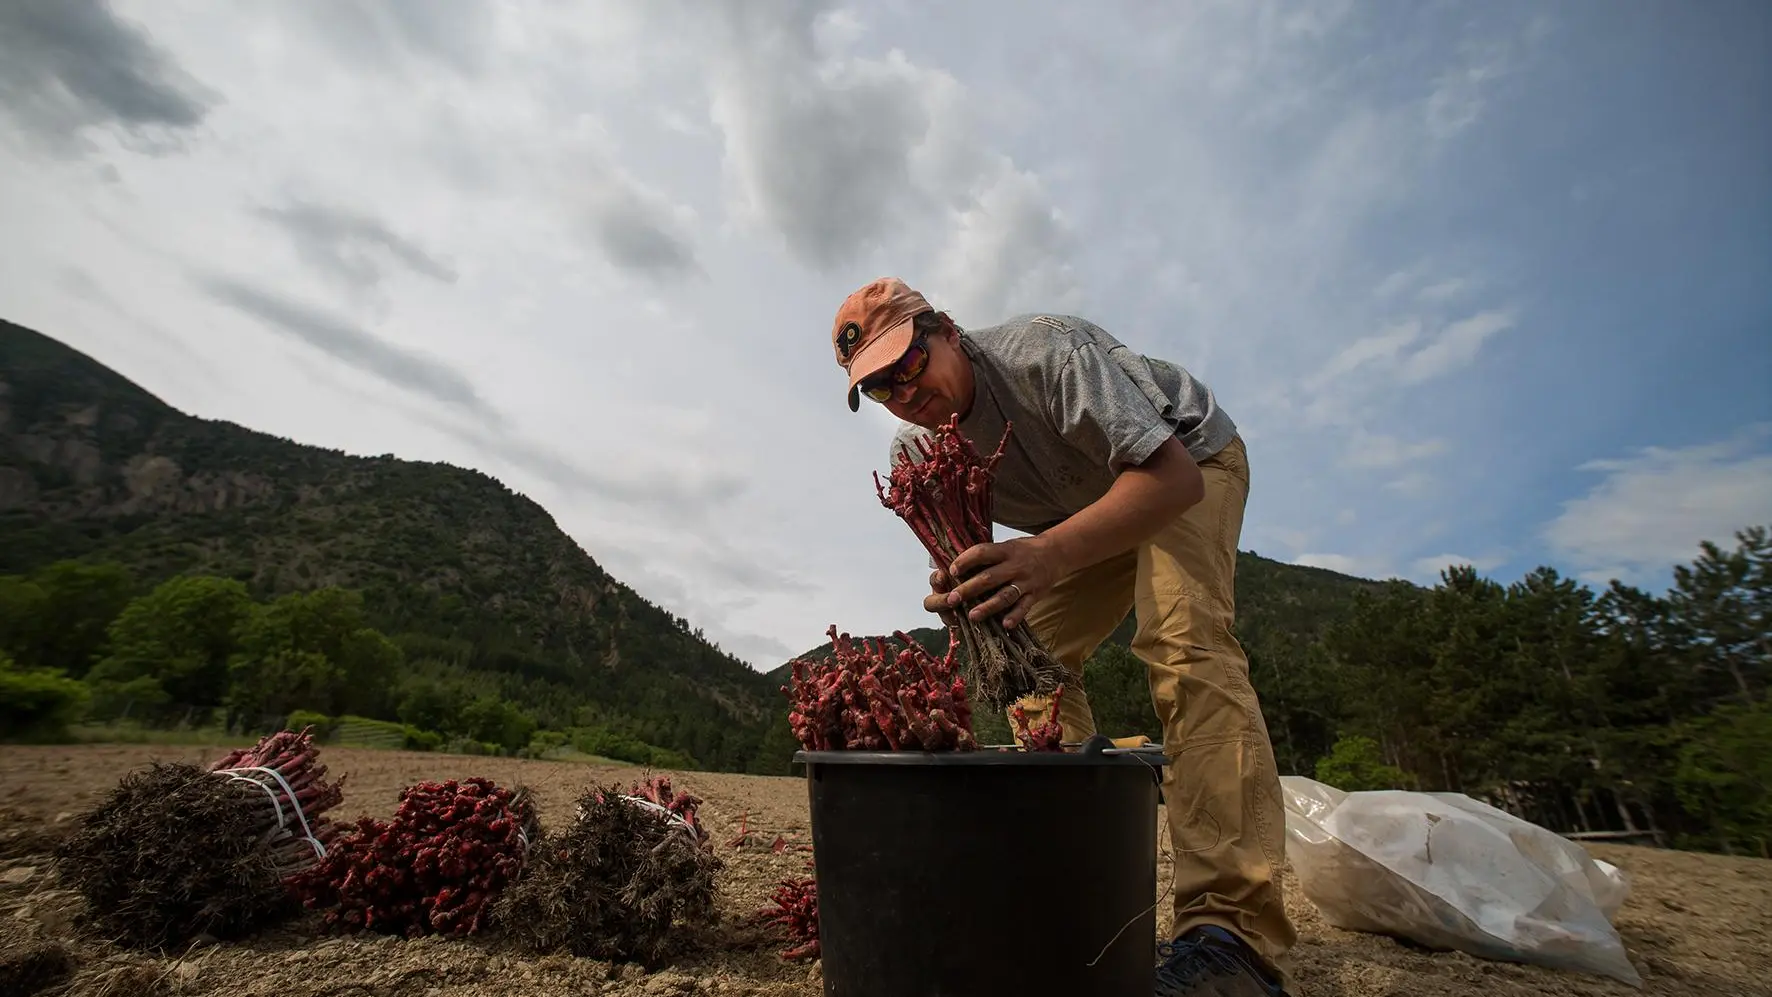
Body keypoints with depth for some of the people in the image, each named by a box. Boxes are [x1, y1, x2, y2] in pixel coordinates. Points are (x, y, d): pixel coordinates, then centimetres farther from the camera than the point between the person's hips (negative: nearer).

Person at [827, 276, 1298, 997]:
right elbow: (954, 553, -10)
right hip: (1086, 506, 7)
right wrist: (954, 588, -36)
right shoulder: (913, 451, -13)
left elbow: (1171, 475, -41)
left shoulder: (1045, 351, -34)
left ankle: (1235, 926, -29)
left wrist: (1048, 555, -56)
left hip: (1188, 462, -6)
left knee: (1183, 643, -29)